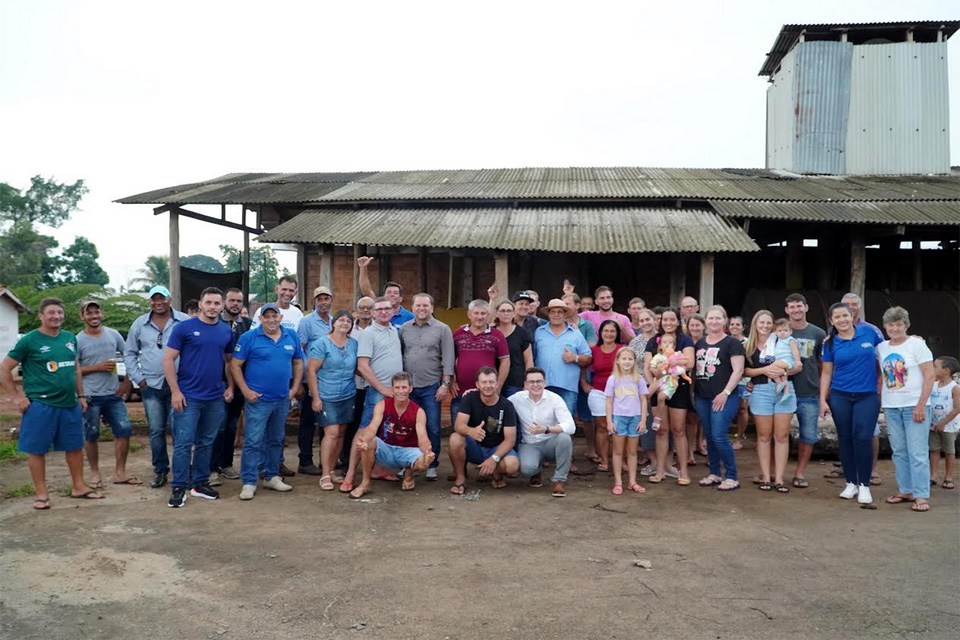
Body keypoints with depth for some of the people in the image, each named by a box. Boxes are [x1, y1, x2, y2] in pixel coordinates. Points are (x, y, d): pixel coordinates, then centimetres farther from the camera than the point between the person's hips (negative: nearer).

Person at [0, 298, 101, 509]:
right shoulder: (29, 341, -7)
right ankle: (41, 493, 15)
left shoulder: (70, 338, 9)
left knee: (75, 447, 12)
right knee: (36, 449, 4)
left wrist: (80, 396, 16)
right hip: (40, 406, -5)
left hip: (70, 405, 5)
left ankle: (78, 487, 24)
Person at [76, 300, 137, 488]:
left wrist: (127, 382, 1)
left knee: (124, 431, 2)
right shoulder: (78, 340, -6)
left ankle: (120, 472, 14)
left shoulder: (113, 334, 4)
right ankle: (95, 473, 20)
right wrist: (98, 367, -15)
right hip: (90, 397, -3)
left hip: (114, 395, 3)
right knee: (91, 436, 6)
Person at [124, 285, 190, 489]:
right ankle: (160, 470, 20)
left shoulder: (184, 321, -1)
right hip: (151, 386, 3)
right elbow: (129, 353, 14)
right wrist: (138, 378, 5)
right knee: (156, 430, 8)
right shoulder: (140, 324, 8)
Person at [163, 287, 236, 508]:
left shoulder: (226, 331, 8)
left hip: (216, 398, 4)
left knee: (206, 443, 13)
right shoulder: (184, 328, -5)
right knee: (183, 444, -2)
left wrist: (230, 387, 6)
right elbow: (168, 359, -6)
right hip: (188, 397, -4)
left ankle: (200, 483, 24)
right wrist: (175, 391, -12)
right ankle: (179, 488, 7)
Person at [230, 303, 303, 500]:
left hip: (283, 399, 5)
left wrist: (295, 388, 5)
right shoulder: (249, 337, -6)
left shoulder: (292, 336, 5)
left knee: (276, 440, 15)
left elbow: (298, 363, 13)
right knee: (253, 441, -6)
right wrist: (245, 390, -11)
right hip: (258, 399, -5)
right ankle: (249, 483, 1)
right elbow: (235, 365, -6)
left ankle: (272, 477, 27)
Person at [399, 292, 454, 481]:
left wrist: (445, 384, -10)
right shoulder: (404, 329, 8)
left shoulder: (442, 329, -1)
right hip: (408, 386, 3)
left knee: (433, 428, 1)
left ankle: (432, 466, 13)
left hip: (431, 387, -3)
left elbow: (448, 360, -4)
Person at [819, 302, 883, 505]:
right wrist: (823, 400, 1)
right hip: (840, 397, 1)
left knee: (863, 438, -11)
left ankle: (864, 485, 1)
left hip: (868, 396, -1)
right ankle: (851, 483, 16)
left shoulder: (868, 332, 1)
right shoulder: (830, 343, 3)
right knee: (845, 439, 4)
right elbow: (826, 373, 6)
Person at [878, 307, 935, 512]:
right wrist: (880, 402, 10)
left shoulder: (917, 344, -5)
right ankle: (905, 490, 18)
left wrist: (921, 405, -14)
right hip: (891, 408, 5)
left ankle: (921, 496, -2)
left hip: (915, 406, -5)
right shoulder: (881, 347, 9)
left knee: (918, 453, -6)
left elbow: (929, 377, -8)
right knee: (899, 452, 9)